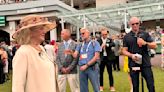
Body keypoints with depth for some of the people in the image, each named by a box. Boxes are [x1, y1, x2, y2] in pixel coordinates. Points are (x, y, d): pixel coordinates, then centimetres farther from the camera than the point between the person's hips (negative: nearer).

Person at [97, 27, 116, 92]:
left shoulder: (110, 40, 4)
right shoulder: (98, 40, 2)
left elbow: (113, 44, -15)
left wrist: (106, 44, -29)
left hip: (108, 58, 0)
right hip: (101, 58, 0)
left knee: (110, 72, 5)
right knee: (101, 72, 7)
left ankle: (112, 86, 14)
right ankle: (101, 86, 18)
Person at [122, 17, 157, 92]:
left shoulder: (145, 34, 6)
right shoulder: (127, 37, 5)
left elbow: (154, 46, 3)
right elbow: (124, 51, 5)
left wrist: (145, 43, -16)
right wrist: (131, 55, -15)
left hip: (145, 63, 0)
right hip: (133, 64, 0)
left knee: (151, 85, -2)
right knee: (135, 86, 8)